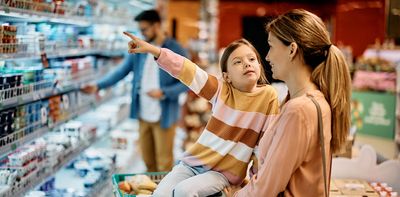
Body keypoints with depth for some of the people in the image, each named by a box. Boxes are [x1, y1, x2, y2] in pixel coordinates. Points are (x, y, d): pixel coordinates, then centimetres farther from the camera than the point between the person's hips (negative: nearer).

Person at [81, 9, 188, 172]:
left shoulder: (176, 51, -9)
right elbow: (121, 71, 4)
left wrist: (164, 93, -20)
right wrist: (98, 86, -8)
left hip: (164, 116, -5)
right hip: (143, 115, 5)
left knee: (164, 162, 3)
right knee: (148, 160, 14)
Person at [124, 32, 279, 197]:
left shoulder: (268, 95, -9)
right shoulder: (221, 90, -3)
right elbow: (185, 69, -12)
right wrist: (152, 49, -22)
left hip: (225, 172, -3)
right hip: (193, 161, 3)